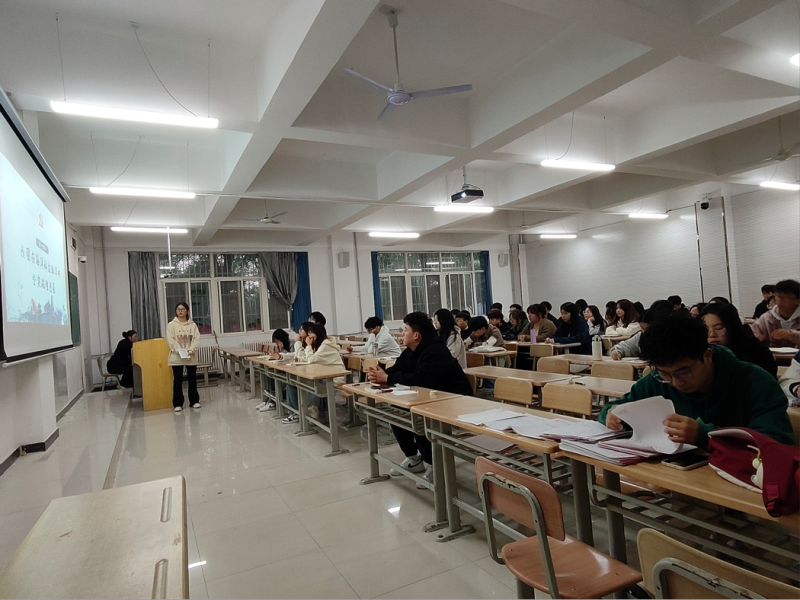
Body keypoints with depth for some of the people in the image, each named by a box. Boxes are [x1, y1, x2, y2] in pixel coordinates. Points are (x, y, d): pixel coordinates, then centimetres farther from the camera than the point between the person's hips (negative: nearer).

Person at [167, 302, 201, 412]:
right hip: (176, 357, -1)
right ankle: (178, 404, 9)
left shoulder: (192, 325, 6)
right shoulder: (171, 324, 2)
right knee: (177, 380, 2)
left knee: (192, 379, 8)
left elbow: (197, 339, -2)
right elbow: (170, 340, -7)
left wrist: (191, 350, -17)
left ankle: (194, 401, 18)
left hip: (191, 357, 2)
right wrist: (179, 351, -19)